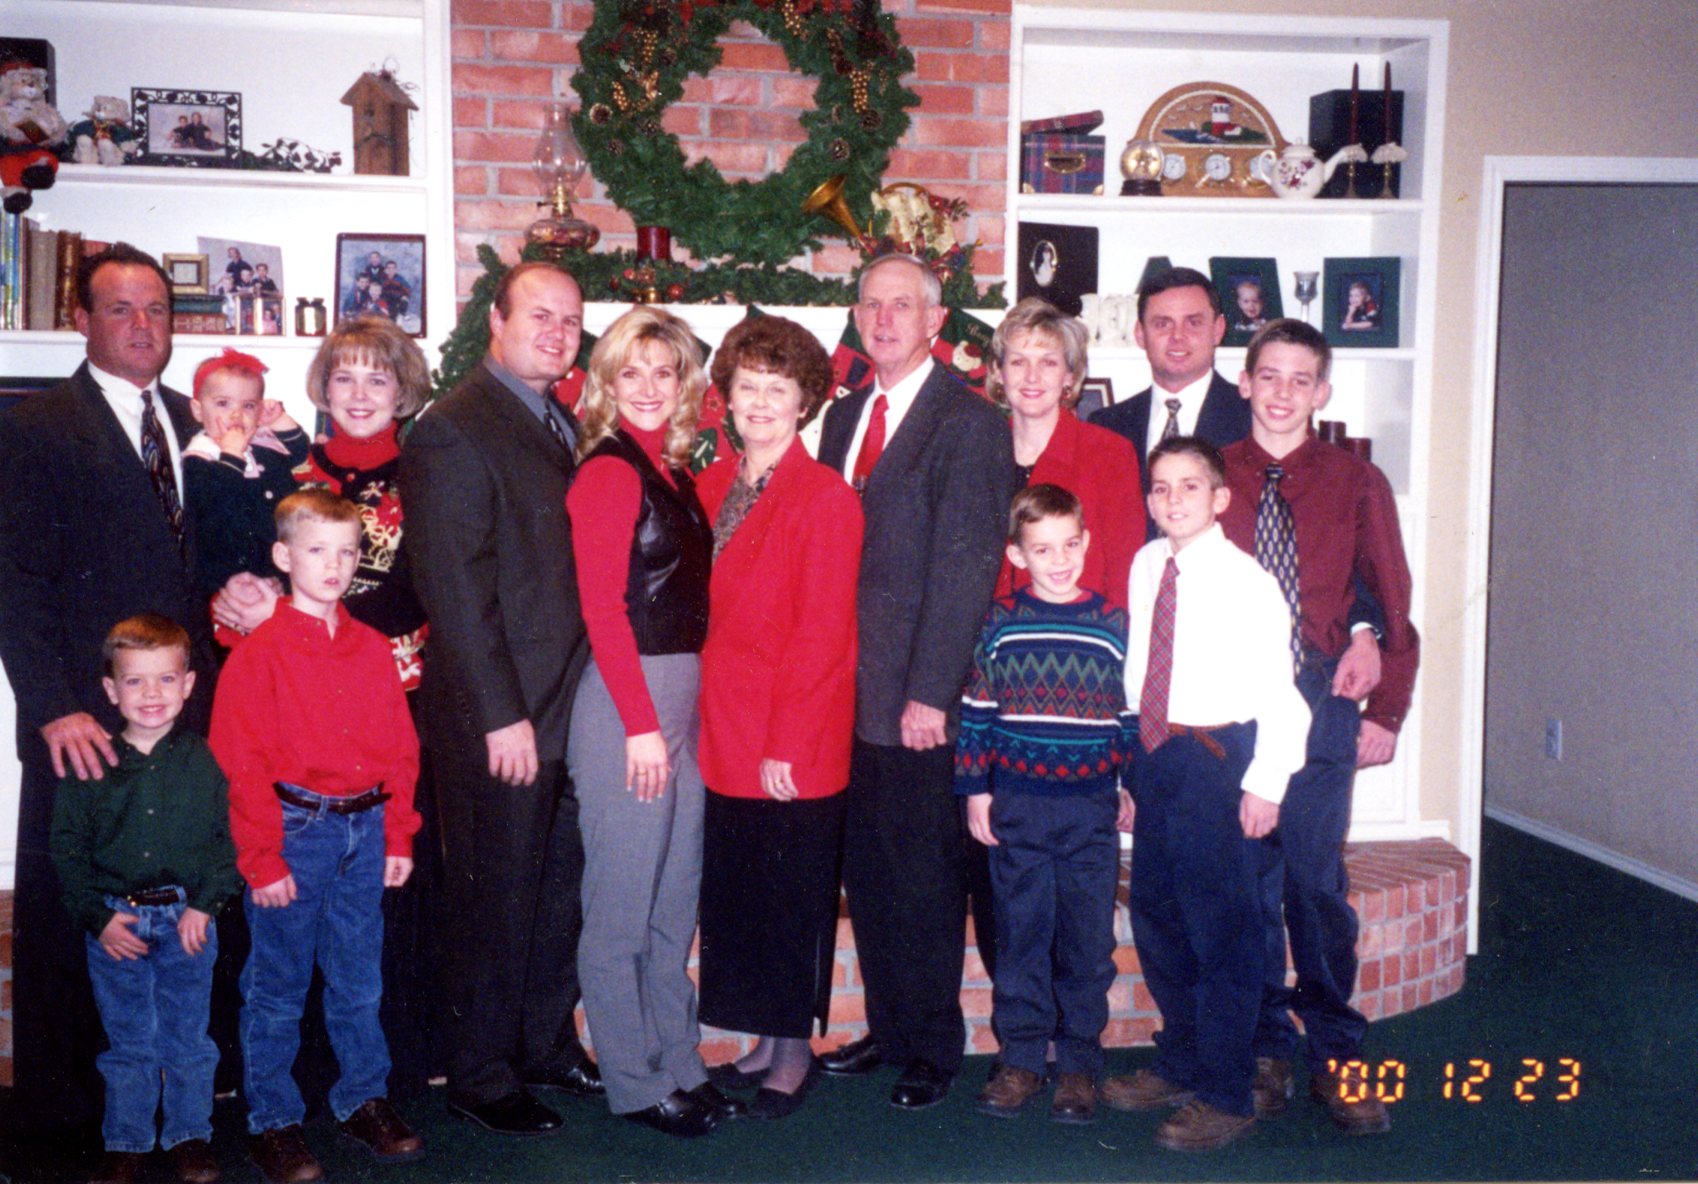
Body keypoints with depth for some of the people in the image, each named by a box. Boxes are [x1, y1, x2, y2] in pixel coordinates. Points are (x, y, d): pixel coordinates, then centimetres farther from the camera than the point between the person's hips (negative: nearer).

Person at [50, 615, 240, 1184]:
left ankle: (189, 1136, 24)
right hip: (115, 920, 0)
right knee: (127, 1041, 10)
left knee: (188, 1036, 10)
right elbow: (67, 848, 0)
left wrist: (205, 904, -9)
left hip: (187, 918, 0)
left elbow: (227, 838, 1)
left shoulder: (203, 761, -2)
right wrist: (98, 917, -8)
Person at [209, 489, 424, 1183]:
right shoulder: (260, 652, -7)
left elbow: (399, 746, 10)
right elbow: (242, 763, -9)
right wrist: (263, 860, -11)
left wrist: (398, 835, 6)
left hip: (364, 828, 5)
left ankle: (363, 1099, 28)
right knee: (277, 987, 6)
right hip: (294, 832, -4)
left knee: (358, 980, 14)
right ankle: (272, 1120, 19)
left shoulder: (372, 649, 8)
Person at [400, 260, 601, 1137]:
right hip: (499, 719, -7)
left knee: (560, 891, 16)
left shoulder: (562, 425, 14)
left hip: (570, 707, 7)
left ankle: (548, 1044, 34)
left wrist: (589, 701, 8)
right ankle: (481, 1075, 23)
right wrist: (501, 716, -17)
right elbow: (455, 589, -15)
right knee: (496, 900, 6)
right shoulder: (453, 431, -11)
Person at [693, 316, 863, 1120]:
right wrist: (711, 715, 2)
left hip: (793, 745, -6)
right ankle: (765, 1039, 30)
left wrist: (785, 744, -15)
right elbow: (709, 612, 10)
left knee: (791, 895, 7)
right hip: (726, 733, 6)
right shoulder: (714, 486, 9)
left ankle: (796, 1051, 24)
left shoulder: (825, 498, -10)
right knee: (733, 890, 13)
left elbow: (821, 633, -13)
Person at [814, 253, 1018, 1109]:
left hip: (917, 697, -7)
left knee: (924, 875, 5)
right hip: (850, 688, 7)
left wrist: (929, 692, -17)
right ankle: (888, 1030, 31)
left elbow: (966, 568, -14)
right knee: (867, 871, 15)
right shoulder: (845, 416, 15)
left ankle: (934, 1048, 22)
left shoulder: (968, 424, -9)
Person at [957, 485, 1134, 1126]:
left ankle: (1078, 1063, 20)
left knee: (1088, 940, 6)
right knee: (1020, 935, 8)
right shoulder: (1000, 621, 1)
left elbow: (1134, 712, 8)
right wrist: (975, 789, 1)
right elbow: (976, 708, 4)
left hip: (1092, 809, 0)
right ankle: (1020, 1058, 21)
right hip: (1016, 806, 0)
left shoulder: (1113, 622, 2)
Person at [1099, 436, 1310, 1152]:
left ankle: (1226, 1098, 15)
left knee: (1220, 927, 0)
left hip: (1216, 756, -7)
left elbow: (1279, 692, -12)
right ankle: (1180, 1064, 37)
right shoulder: (1144, 567, 7)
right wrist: (1134, 762, 13)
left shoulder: (1245, 580, -12)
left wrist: (1264, 783, -15)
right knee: (1154, 915, 17)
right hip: (1154, 751, 7)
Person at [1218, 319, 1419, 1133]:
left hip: (1319, 701, 0)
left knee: (1317, 880, 1)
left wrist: (1385, 710, 3)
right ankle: (1265, 1050, 21)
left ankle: (1335, 1056, 16)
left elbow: (1392, 603, 8)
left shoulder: (1356, 484, 4)